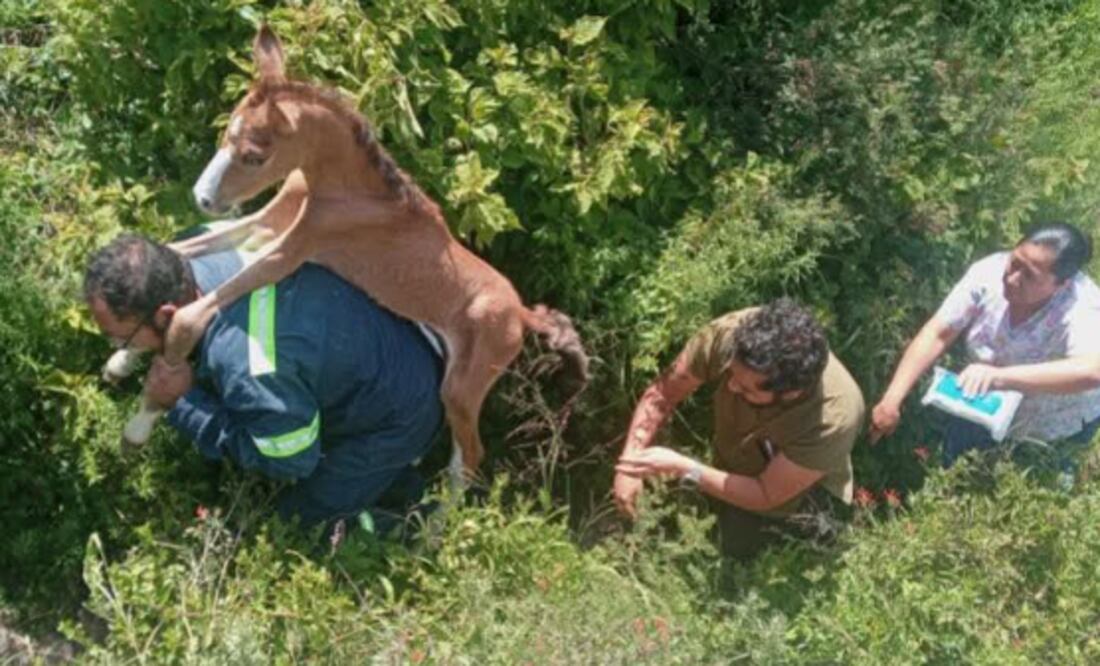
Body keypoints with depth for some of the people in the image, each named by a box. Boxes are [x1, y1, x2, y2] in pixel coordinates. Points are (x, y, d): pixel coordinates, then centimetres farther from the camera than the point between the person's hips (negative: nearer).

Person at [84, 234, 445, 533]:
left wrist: (184, 402, -26)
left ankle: (397, 492, 26)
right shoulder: (207, 259, -20)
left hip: (397, 417, -8)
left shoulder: (244, 366, -43)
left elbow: (291, 462, -25)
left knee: (300, 520, 7)